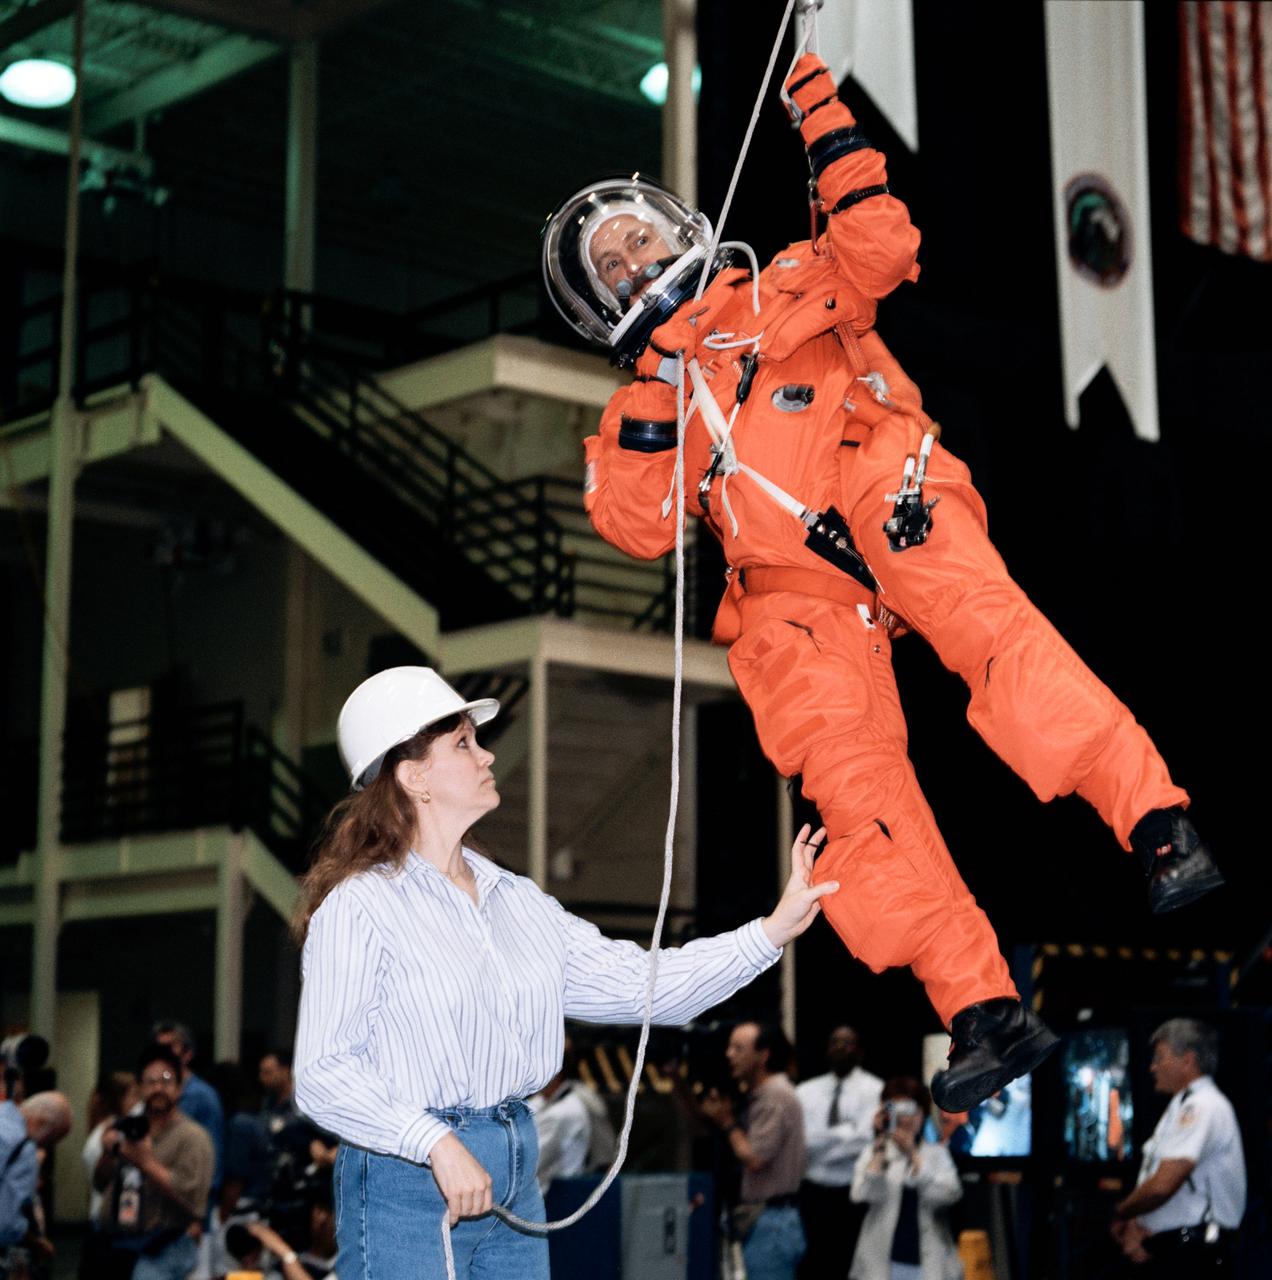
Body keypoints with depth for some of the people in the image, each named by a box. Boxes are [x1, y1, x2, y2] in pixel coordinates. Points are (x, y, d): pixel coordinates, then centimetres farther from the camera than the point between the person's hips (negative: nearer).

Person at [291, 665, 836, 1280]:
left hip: (514, 1182, 7)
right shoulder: (358, 908, -10)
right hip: (406, 1184, -6)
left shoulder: (518, 900, 11)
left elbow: (637, 983, 7)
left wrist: (775, 928, 1)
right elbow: (323, 1076, -16)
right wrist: (436, 1143, -25)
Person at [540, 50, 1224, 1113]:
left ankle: (1156, 821, -43)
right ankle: (982, 1010, -26)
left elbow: (879, 254, 8)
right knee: (846, 766, -22)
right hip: (794, 594, 2)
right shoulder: (639, 403, 28)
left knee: (981, 618, -33)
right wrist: (650, 408, 2)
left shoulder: (785, 290, 26)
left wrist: (835, 147, 1)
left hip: (887, 505, -1)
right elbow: (638, 527, 12)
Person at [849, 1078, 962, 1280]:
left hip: (929, 1263, 1)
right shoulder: (874, 1154, 8)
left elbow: (949, 1194, -9)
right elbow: (863, 1195, -10)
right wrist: (880, 1145, -11)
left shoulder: (936, 1153, 10)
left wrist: (912, 1153, -12)